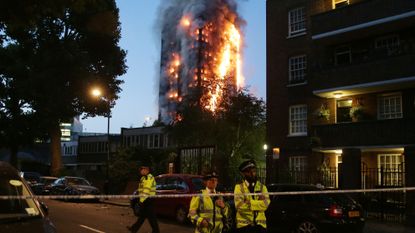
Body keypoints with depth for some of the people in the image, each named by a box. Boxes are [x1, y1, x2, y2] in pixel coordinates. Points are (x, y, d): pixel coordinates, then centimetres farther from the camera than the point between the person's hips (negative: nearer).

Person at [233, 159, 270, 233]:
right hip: (243, 225, -2)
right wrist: (259, 202, -12)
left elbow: (265, 204, -8)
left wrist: (249, 202, -14)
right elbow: (239, 205, -13)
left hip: (260, 224, 2)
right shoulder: (239, 187, 3)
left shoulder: (262, 187, 9)